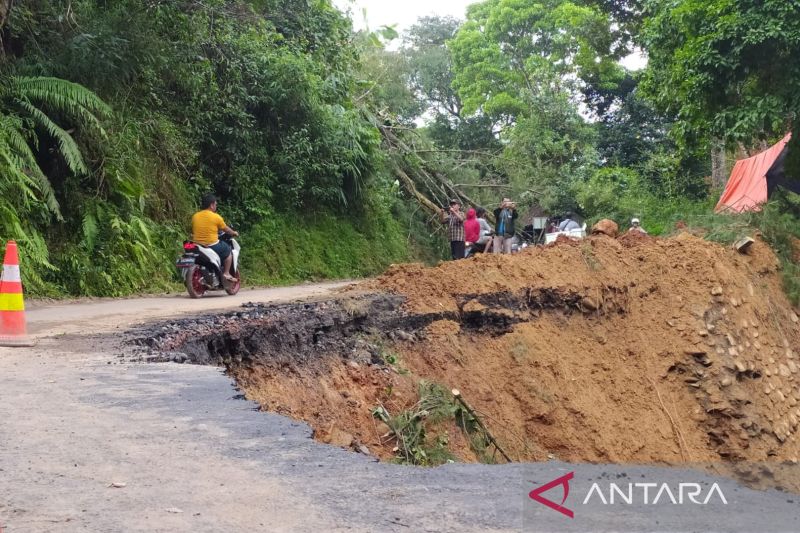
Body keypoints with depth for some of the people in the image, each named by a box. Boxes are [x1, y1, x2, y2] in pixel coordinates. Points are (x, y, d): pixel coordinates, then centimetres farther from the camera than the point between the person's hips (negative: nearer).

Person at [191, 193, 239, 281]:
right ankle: (226, 274, 14)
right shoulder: (216, 217, -9)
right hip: (212, 246, -5)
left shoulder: (195, 216, 4)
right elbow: (226, 229, 5)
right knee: (228, 250, 19)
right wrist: (234, 233, 26)